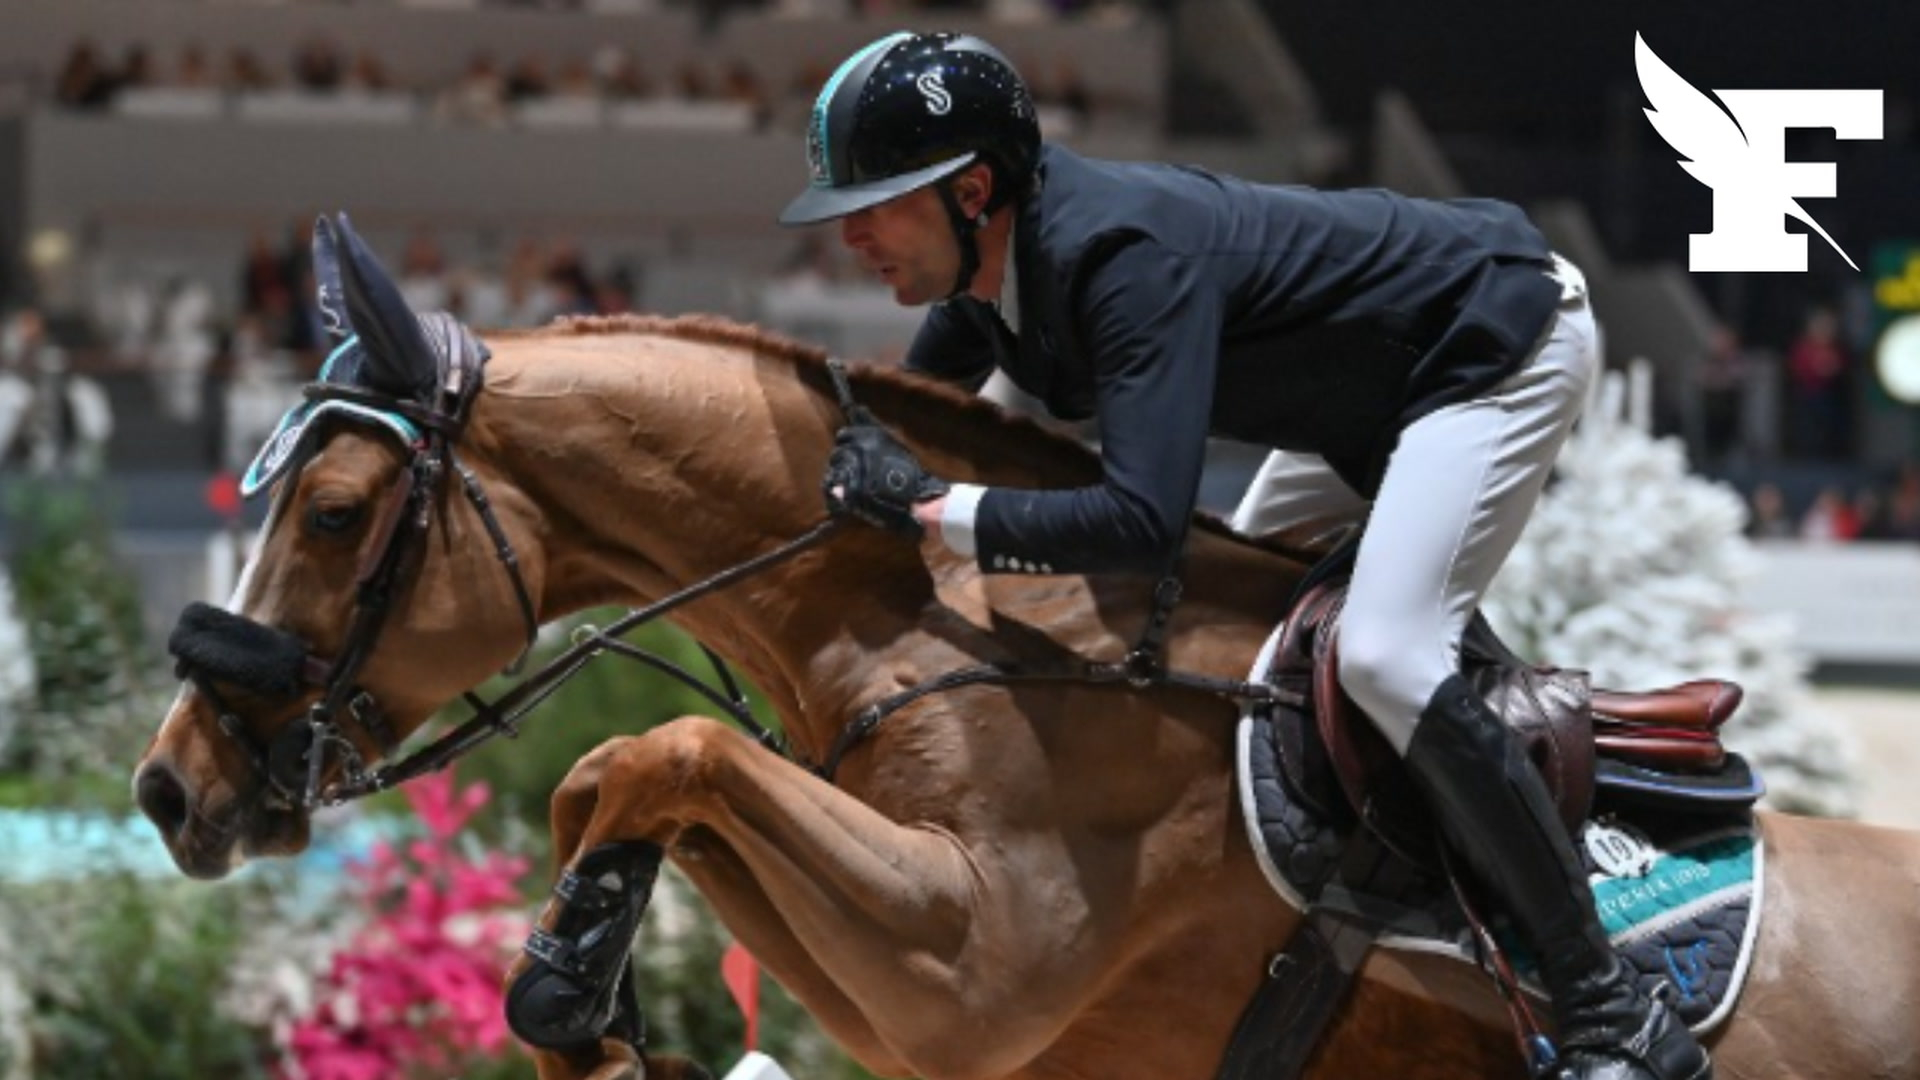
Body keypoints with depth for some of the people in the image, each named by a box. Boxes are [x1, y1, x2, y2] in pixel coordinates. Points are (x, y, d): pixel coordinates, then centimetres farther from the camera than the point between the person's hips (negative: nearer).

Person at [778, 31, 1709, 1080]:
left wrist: (932, 507, -38)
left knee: (1385, 657, -24)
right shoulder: (993, 257, -7)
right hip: (1380, 384, 10)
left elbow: (1142, 522, -45)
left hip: (1504, 341, -10)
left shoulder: (1122, 258, -35)